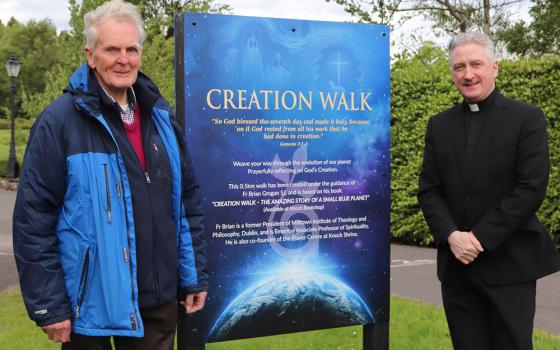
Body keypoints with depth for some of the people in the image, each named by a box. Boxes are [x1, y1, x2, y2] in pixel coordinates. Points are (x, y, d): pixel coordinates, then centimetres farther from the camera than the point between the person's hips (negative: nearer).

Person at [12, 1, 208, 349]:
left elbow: (188, 202, 9)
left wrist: (195, 277, 7)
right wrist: (49, 304, -12)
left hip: (160, 299, 5)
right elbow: (33, 218, -11)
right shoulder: (60, 120, -10)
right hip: (90, 302, -4)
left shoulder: (161, 116, 6)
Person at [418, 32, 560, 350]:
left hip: (510, 264, -3)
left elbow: (531, 188, -11)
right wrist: (451, 236, -11)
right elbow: (428, 190, 6)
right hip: (456, 263, 4)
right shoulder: (440, 125, 10)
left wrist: (479, 237, -15)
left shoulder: (527, 118, -3)